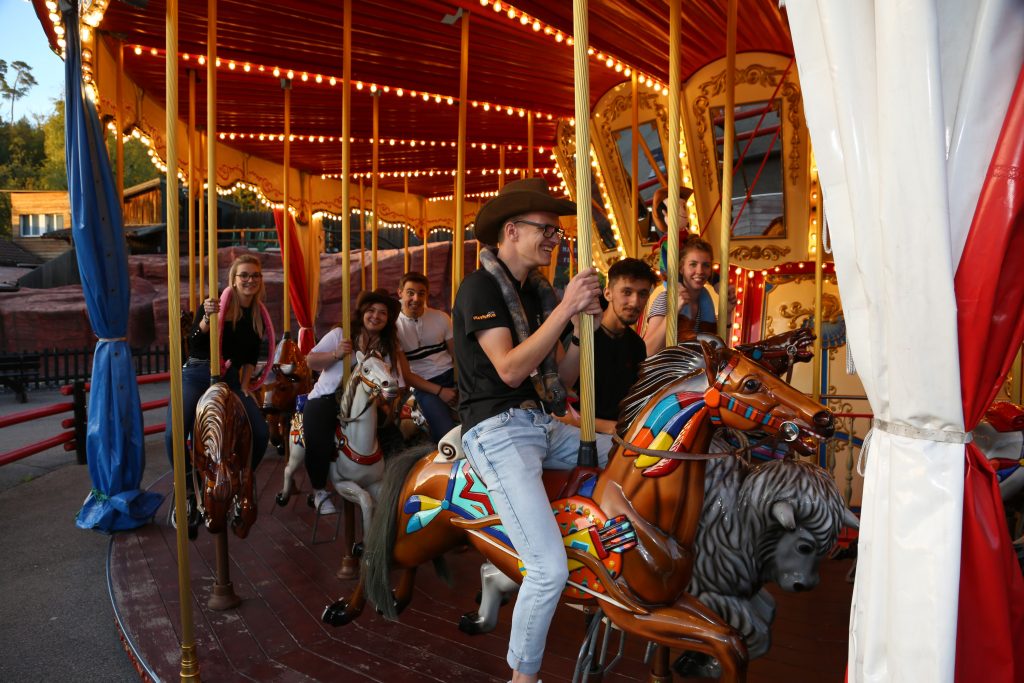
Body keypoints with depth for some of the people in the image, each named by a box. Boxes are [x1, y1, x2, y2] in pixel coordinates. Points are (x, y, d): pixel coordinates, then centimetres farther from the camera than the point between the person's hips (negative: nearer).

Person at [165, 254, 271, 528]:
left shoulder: (258, 316, 7)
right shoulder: (216, 304, -7)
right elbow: (194, 345, -13)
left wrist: (245, 385, 4)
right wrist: (207, 318, -29)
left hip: (231, 379, 4)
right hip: (197, 375, -4)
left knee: (261, 433, -13)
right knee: (174, 435, -22)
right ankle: (188, 491, 4)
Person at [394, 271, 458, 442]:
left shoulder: (441, 318, 5)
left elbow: (457, 355, 4)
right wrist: (439, 391, -13)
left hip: (451, 374, 4)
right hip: (424, 384, -3)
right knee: (448, 434, -26)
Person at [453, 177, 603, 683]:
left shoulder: (540, 293, 13)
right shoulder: (479, 288, -9)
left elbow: (560, 380, 11)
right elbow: (510, 369, -21)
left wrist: (582, 328, -4)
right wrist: (565, 308, -21)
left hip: (543, 425, 8)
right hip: (497, 430, -8)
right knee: (551, 568, -17)